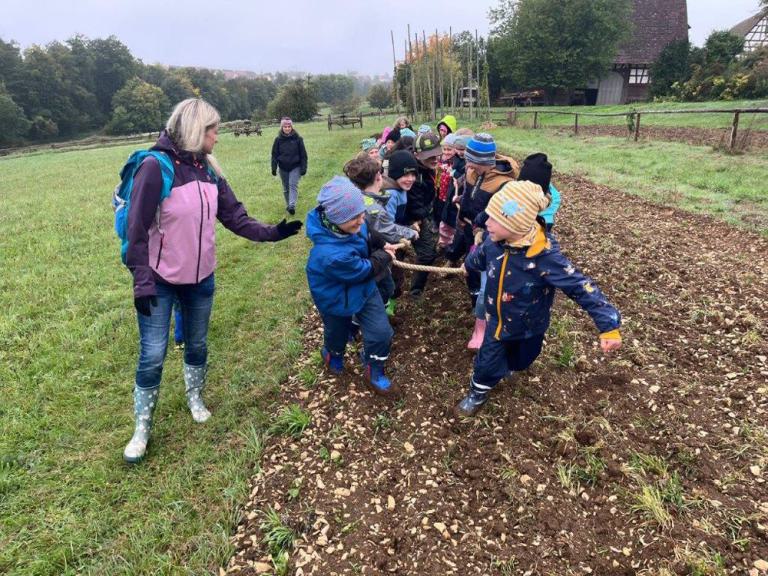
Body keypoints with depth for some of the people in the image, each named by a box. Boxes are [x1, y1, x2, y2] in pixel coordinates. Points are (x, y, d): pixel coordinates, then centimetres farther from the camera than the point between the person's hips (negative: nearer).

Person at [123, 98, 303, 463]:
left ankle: (195, 398, 42)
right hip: (160, 281, -5)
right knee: (153, 355, 1)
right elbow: (137, 230, -17)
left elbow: (234, 216, 2)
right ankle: (142, 429, 20)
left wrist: (270, 233, -11)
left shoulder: (208, 170, 1)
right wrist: (142, 281, -20)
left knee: (197, 344, 18)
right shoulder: (156, 166, -18)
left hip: (201, 278, 6)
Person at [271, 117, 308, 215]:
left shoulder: (297, 139, -5)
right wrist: (274, 168, -3)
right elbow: (274, 155, 2)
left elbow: (303, 154, -3)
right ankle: (288, 205, 23)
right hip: (283, 168, 2)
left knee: (293, 185, -16)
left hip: (295, 167, -2)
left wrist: (303, 168, -7)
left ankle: (292, 206, -23)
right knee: (286, 188, 10)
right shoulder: (278, 140, -2)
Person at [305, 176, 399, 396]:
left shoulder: (350, 223, -23)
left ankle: (374, 374, 34)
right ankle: (333, 355, 62)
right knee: (337, 334, 24)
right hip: (338, 300, -6)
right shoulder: (331, 255, -46)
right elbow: (366, 269, -27)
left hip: (363, 287, 6)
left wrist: (380, 245, -11)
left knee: (381, 332, 6)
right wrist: (384, 256, -11)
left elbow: (366, 237, 4)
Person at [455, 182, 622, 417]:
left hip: (528, 328, -2)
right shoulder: (496, 241, -22)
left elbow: (581, 287, -34)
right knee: (487, 362, 14)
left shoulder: (545, 256, -38)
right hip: (497, 320, 2)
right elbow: (481, 256, 4)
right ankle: (478, 393, 44)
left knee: (518, 362, 26)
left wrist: (609, 325, -40)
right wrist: (468, 265, 27)